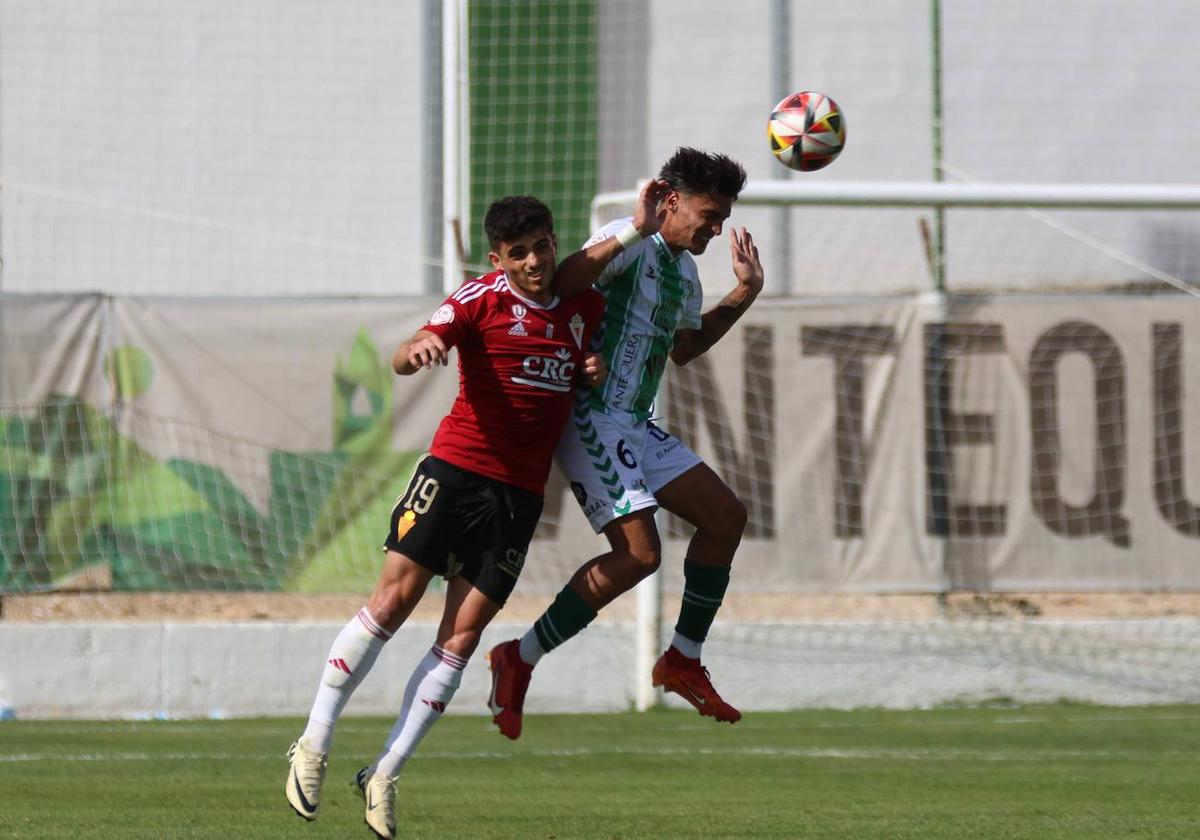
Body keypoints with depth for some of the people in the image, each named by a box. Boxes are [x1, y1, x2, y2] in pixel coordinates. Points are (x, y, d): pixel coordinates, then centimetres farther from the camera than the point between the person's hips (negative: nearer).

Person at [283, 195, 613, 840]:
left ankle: (384, 777, 1)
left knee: (462, 636, -3)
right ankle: (313, 747, -2)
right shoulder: (481, 299, -6)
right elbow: (403, 359, -19)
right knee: (394, 598, -12)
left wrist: (594, 374, 3)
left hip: (520, 493, 4)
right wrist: (417, 350, -43)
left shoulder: (586, 306, 9)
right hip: (456, 468, -4)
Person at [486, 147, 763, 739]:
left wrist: (744, 294, 29)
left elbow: (682, 348, 34)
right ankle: (519, 660, -9)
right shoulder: (631, 244, -12)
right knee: (639, 552, -19)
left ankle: (683, 660, 15)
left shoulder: (683, 270, 18)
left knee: (726, 516, 5)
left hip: (635, 425, 10)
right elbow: (561, 285, -31)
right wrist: (636, 230, -37)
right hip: (592, 418, -10)